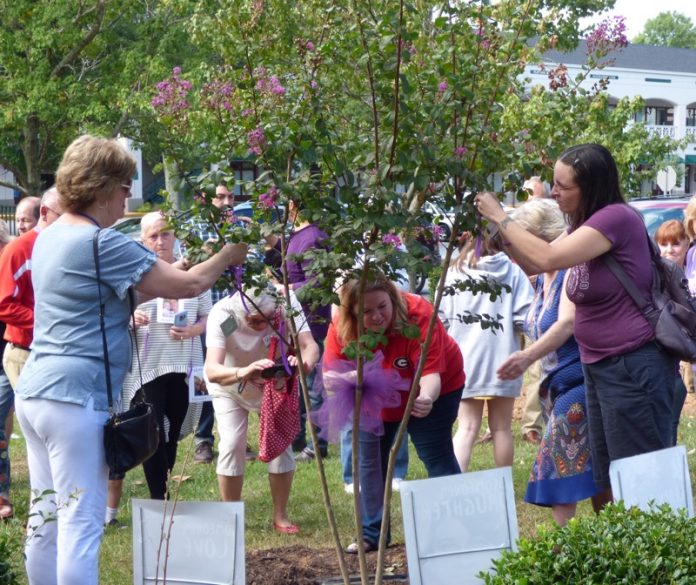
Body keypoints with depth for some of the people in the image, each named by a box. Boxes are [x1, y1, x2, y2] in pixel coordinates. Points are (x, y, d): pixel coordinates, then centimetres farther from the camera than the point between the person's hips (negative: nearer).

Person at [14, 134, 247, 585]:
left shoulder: (51, 237, 14)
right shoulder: (101, 243, -15)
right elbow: (186, 286, -10)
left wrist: (163, 276, 21)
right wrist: (228, 256, 6)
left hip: (35, 391, 9)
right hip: (75, 397, -9)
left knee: (46, 515, 14)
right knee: (81, 522, -5)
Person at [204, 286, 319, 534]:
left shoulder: (286, 304, -35)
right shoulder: (222, 315, -40)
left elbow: (310, 345, -43)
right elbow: (212, 371, -50)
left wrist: (305, 362, -66)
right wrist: (245, 372, -70)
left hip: (275, 383, 2)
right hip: (230, 383, -2)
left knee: (281, 442, -3)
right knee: (232, 444, -12)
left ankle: (280, 516, 12)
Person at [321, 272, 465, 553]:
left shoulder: (418, 314, -37)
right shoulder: (341, 327, -26)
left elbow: (430, 371, -41)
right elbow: (330, 374, -27)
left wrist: (427, 398, -62)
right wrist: (347, 379, -51)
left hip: (429, 392, -4)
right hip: (374, 398, 4)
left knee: (437, 456, -9)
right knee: (369, 458, 8)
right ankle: (372, 534, 21)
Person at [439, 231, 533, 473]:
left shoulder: (454, 272, -1)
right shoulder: (512, 272, -5)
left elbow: (442, 318, 3)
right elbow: (524, 318, -9)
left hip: (466, 360, 1)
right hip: (502, 360, -1)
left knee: (467, 428, 3)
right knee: (501, 428, 10)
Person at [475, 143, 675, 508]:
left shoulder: (616, 218, -17)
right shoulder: (586, 226, 13)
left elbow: (547, 259, -25)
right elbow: (532, 265, 19)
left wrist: (500, 217, -13)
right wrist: (496, 228, 5)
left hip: (634, 365, -10)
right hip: (599, 366, 10)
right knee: (608, 482, 12)